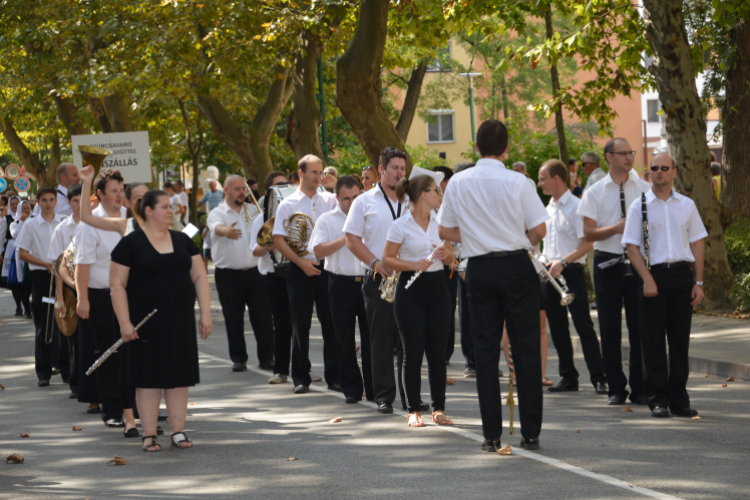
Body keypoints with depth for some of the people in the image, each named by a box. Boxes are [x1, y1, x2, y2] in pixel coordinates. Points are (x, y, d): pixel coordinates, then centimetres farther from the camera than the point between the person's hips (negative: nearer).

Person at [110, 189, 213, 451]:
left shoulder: (183, 241, 10)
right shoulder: (130, 244, -3)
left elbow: (199, 278, 10)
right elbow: (117, 285, -6)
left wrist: (205, 313, 1)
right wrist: (124, 322, -13)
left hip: (180, 321, 4)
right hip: (146, 324, -4)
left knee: (179, 376, 5)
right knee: (148, 376, -1)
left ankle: (178, 430, 11)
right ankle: (149, 434, 4)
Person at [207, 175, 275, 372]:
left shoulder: (253, 210, 12)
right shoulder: (217, 213, -2)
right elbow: (217, 227, -24)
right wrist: (227, 231, -48)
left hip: (254, 272, 3)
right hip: (228, 274, -2)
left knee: (263, 317, 0)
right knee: (233, 319, 3)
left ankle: (266, 357, 8)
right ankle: (238, 359, 14)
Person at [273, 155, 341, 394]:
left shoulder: (330, 200, 9)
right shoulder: (288, 205, 2)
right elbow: (278, 240, -2)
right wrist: (301, 262, -11)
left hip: (326, 268, 2)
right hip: (301, 272, -2)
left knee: (331, 323, 2)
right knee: (301, 326, 3)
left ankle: (334, 376, 9)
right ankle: (301, 378, 12)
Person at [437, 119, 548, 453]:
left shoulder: (458, 182, 0)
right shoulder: (518, 182, -8)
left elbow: (444, 231, 6)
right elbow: (539, 231, -6)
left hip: (479, 269, 2)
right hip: (516, 266, -2)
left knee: (485, 350, 6)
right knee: (525, 349, 4)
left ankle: (492, 434, 5)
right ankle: (531, 432, 4)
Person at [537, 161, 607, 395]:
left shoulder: (575, 206, -10)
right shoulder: (549, 208, 15)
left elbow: (587, 243, -15)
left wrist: (563, 262, -22)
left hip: (570, 273, -8)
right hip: (550, 272, 8)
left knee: (583, 326, -8)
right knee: (557, 327, 8)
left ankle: (598, 378, -6)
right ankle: (568, 377, 15)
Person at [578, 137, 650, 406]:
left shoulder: (644, 189, 5)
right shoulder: (595, 193, 3)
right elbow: (588, 233, -2)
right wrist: (616, 228, -16)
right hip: (607, 263, 0)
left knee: (639, 327, 1)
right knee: (610, 329, 4)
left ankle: (639, 389, 8)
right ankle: (616, 389, 12)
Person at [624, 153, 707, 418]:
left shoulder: (686, 205, 11)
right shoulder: (640, 206, 2)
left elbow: (697, 244, 11)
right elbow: (632, 247, -2)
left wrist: (698, 282, 4)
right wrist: (647, 279, -13)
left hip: (682, 275, 3)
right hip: (654, 275, -3)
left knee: (680, 339, 5)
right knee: (654, 340, 0)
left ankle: (678, 399, 12)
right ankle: (657, 399, 7)